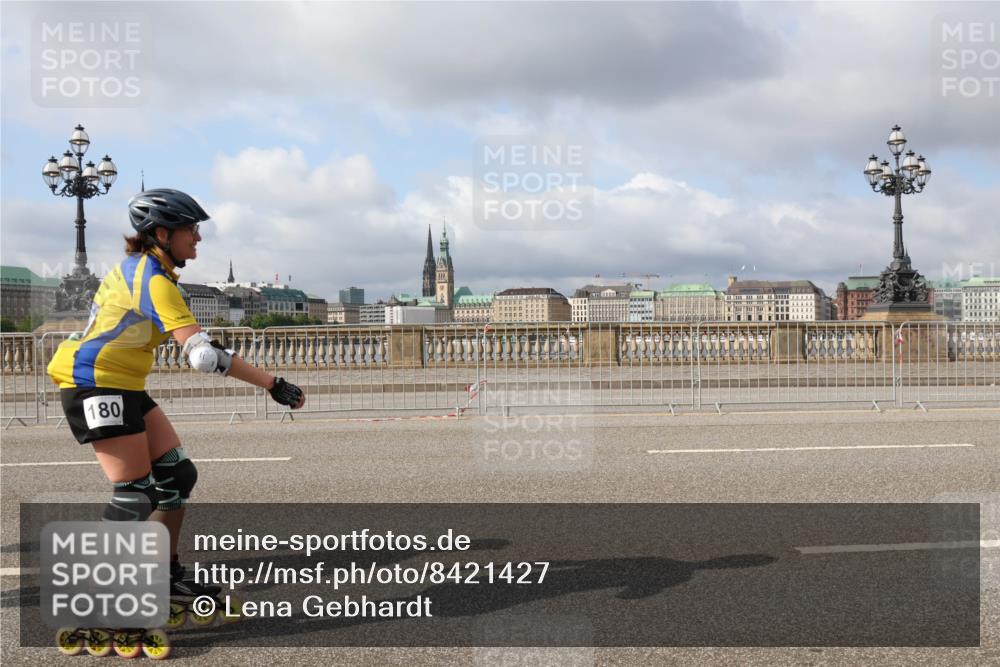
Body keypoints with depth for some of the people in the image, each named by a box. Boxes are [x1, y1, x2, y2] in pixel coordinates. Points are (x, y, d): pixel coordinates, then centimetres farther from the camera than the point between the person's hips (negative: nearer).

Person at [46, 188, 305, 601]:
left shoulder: (138, 265, 9)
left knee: (177, 475, 8)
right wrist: (273, 385, -30)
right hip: (96, 386, -10)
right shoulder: (154, 279, -21)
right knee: (136, 496, -9)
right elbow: (202, 356, -30)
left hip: (123, 387, 10)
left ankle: (166, 575, 19)